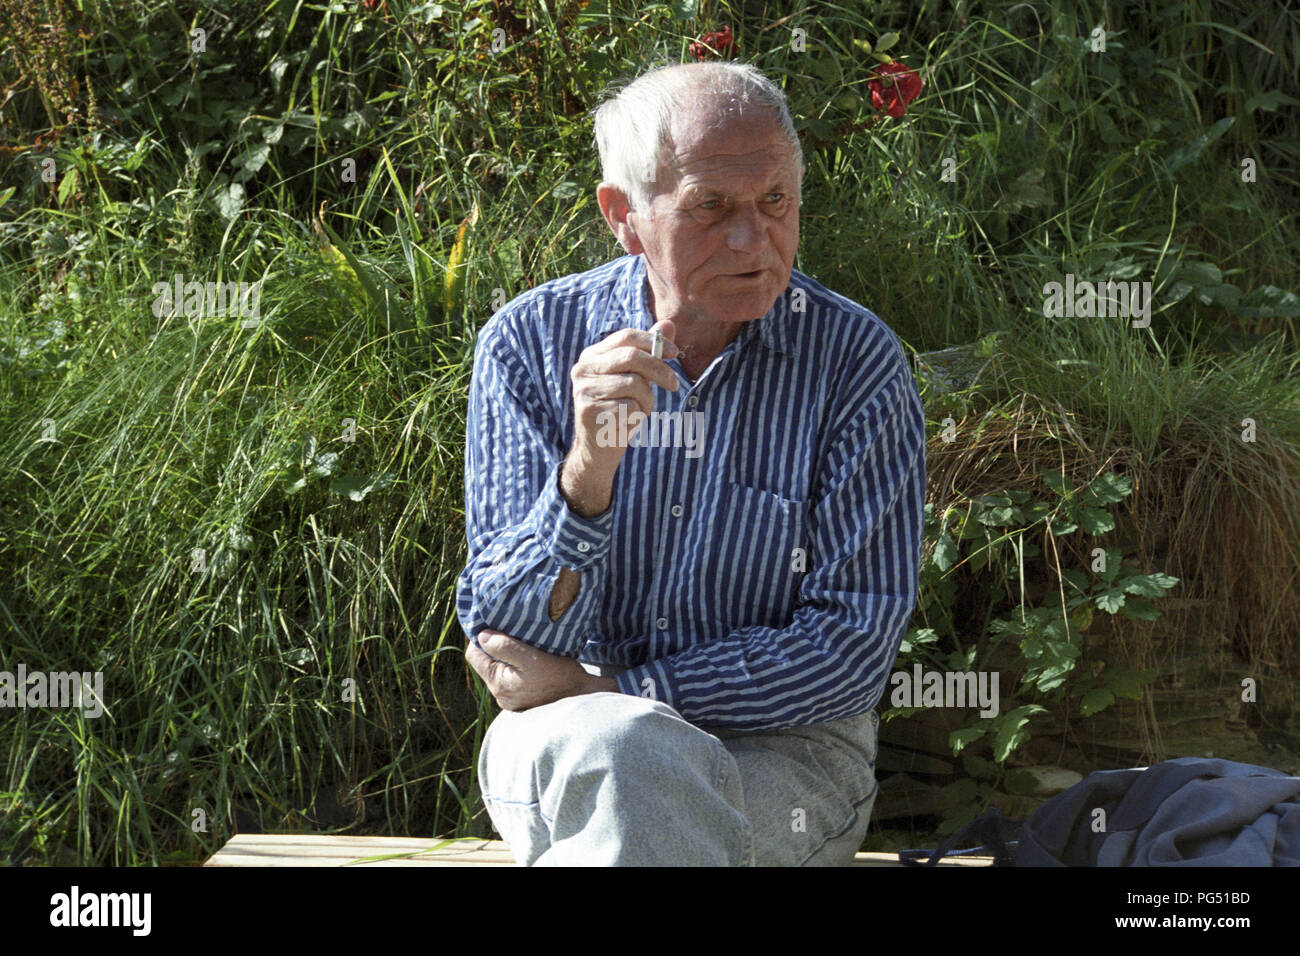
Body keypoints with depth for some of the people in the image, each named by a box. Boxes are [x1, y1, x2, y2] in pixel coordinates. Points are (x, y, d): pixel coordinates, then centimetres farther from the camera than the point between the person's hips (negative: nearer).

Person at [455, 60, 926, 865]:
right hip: (567, 740, 1)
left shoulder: (855, 361, -7)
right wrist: (588, 471, -26)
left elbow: (853, 645, -8)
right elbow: (501, 640, -8)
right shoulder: (530, 342, -3)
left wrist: (622, 695, -15)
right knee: (625, 754, -34)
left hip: (784, 745, -1)